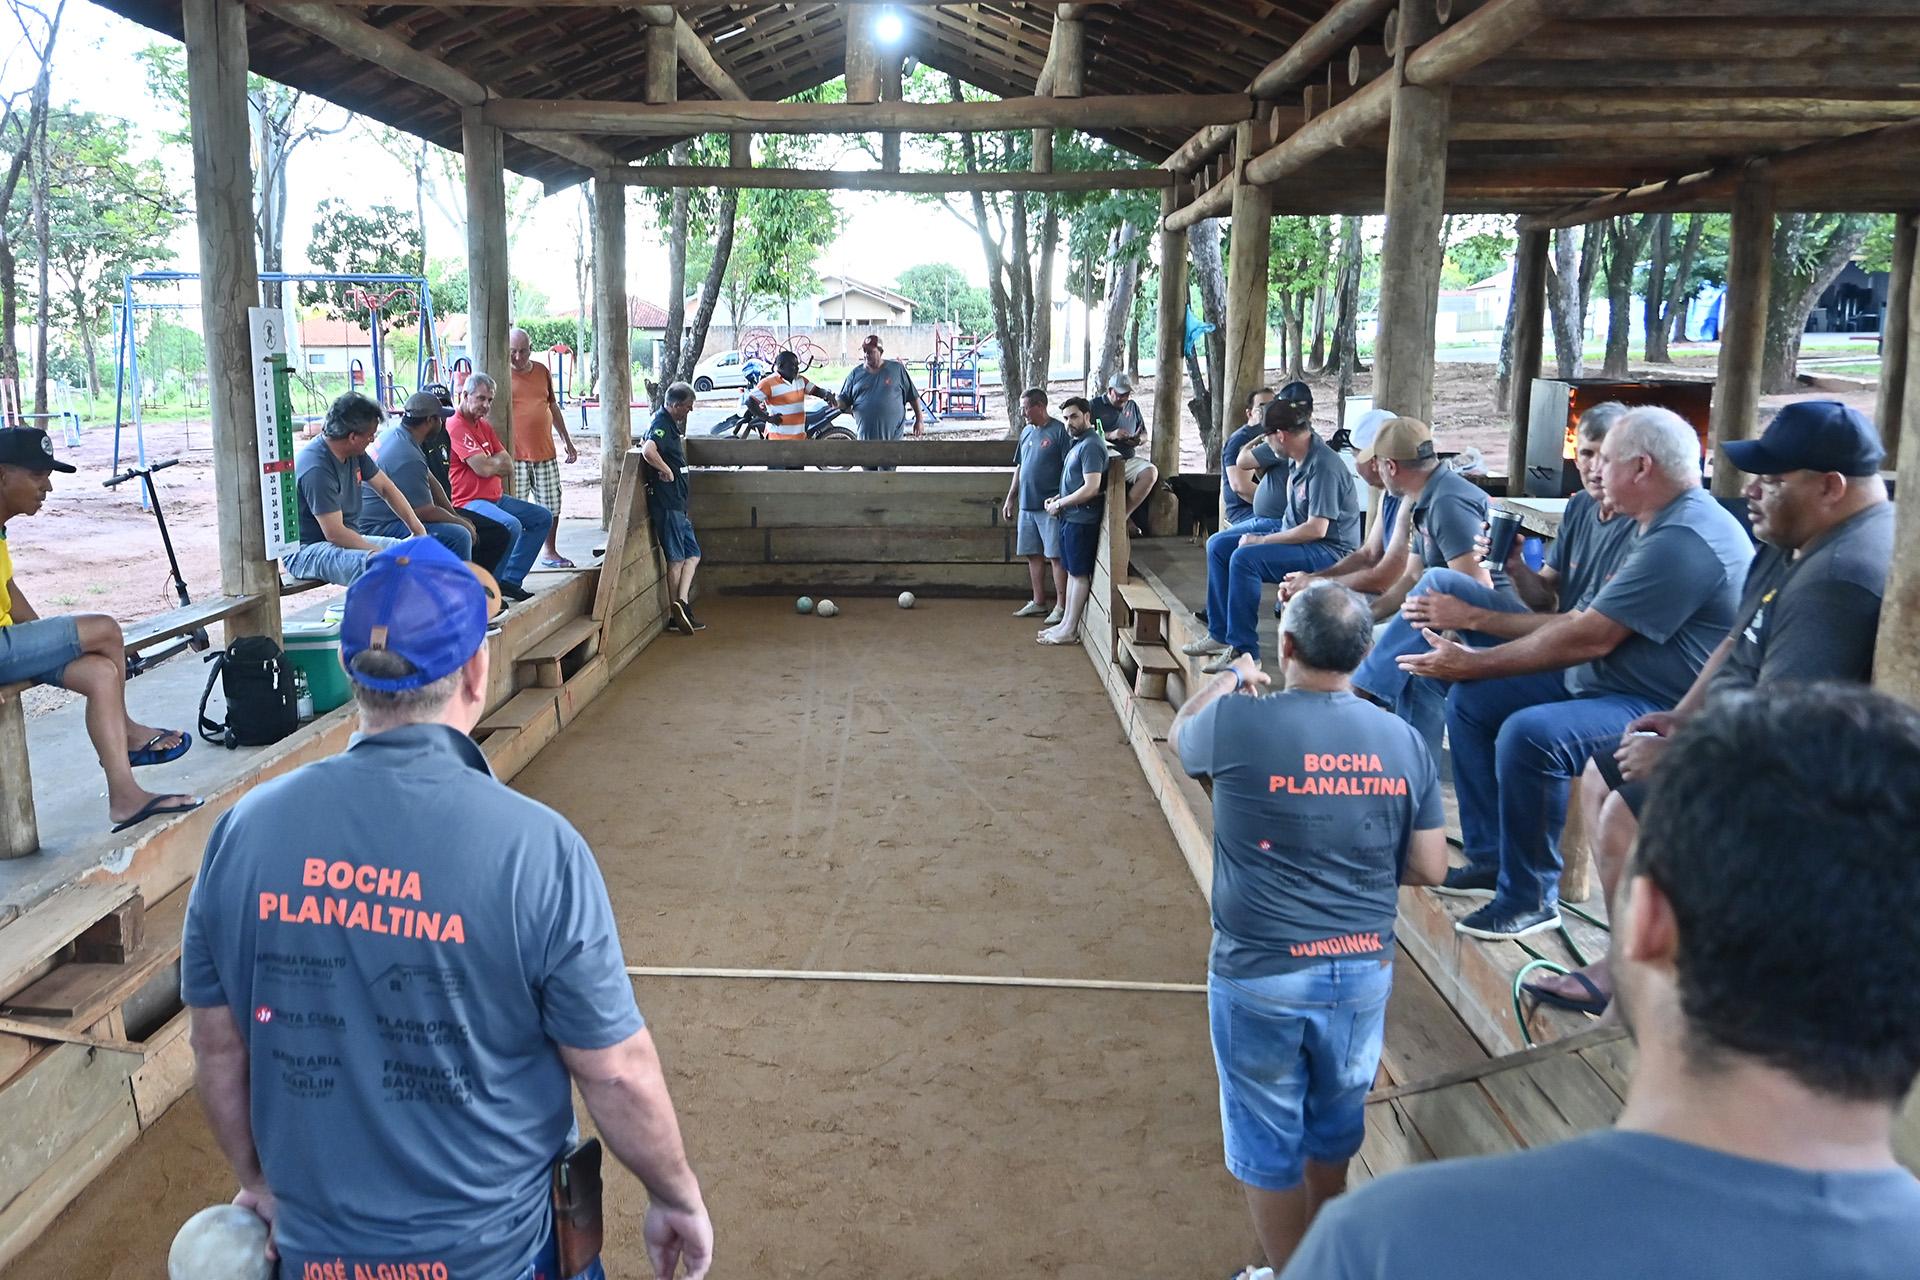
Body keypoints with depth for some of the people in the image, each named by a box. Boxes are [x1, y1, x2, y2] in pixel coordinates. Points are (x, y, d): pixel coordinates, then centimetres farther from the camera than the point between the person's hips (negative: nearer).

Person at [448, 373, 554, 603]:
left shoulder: (484, 426, 17)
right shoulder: (456, 426, -13)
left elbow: (508, 467, 11)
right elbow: (484, 468, -21)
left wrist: (490, 463, -9)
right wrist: (499, 460, 0)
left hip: (496, 498, 11)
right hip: (470, 502, -11)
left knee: (543, 517, 14)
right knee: (511, 525, -34)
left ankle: (510, 579, 10)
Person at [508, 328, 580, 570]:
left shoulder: (542, 371, 10)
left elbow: (553, 406, 19)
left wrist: (566, 440, 19)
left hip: (545, 452, 5)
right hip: (515, 454, -5)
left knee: (552, 506, 9)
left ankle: (550, 552, 23)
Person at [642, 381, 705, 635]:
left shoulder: (669, 423, 15)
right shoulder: (662, 425, -16)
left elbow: (644, 441, 34)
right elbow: (648, 451, -36)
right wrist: (666, 471, -22)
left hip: (676, 503, 10)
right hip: (667, 502, -10)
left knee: (692, 554, 9)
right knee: (677, 558, -3)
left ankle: (681, 605, 2)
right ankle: (676, 614, 2)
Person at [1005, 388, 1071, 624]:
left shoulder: (1060, 431, -10)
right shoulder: (1027, 431, 13)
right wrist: (1010, 498, 17)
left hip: (1050, 506, -7)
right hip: (1026, 505, 7)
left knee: (1056, 556, -4)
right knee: (1033, 554, 12)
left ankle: (1061, 606, 2)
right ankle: (1038, 602, 22)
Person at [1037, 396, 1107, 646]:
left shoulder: (1091, 445, -16)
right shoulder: (1078, 443, 15)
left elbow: (1091, 488, -23)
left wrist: (1060, 504, -15)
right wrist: (1059, 499, 9)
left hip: (1081, 519, -10)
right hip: (1070, 517, 10)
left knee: (1079, 573, -4)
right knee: (1072, 571, 14)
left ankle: (1070, 631, 1)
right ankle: (1066, 623, 21)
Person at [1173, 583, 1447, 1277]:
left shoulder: (1239, 723, -17)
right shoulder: (1403, 740, -6)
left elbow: (1181, 732, 8)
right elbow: (1429, 868, 0)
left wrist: (1231, 678, 25)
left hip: (1260, 975, -4)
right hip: (1364, 969, 5)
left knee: (1268, 1146, 14)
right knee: (1335, 1128, 25)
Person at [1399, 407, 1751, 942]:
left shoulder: (1684, 540, -23)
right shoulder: (1666, 526, 12)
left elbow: (1589, 639, -24)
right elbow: (1584, 619, 15)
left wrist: (1474, 664, -15)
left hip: (1660, 711, -11)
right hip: (1599, 683, 11)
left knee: (1529, 734, -34)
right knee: (1470, 702, 7)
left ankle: (1531, 897, -15)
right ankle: (1490, 857, 12)